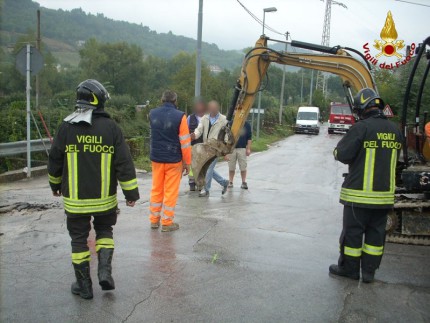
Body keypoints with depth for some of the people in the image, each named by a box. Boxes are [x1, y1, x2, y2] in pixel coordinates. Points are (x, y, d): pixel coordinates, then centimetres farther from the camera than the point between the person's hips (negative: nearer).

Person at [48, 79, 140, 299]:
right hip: (104, 198, 0)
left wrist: (55, 185, 23)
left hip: (75, 199, 0)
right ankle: (105, 270, 7)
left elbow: (55, 161, 6)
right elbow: (124, 163, -8)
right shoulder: (110, 127, -7)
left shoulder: (66, 127, -4)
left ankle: (84, 285, 21)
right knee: (104, 231, 22)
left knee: (79, 239, 13)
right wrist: (131, 192, -1)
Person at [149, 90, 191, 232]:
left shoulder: (152, 114, 2)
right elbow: (185, 142, -12)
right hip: (173, 160, -4)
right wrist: (187, 162, -4)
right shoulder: (180, 116, -13)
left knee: (156, 189, 15)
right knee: (170, 192, 4)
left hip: (156, 158, 5)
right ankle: (167, 223, 10)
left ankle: (154, 220, 23)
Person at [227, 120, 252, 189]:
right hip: (231, 148, 0)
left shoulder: (246, 124, 3)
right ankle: (230, 182, 16)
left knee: (243, 167, 0)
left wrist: (248, 149, -1)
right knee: (231, 167, 7)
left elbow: (249, 138, 5)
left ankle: (244, 182, 9)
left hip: (242, 148, 0)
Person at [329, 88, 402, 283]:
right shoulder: (395, 130, 5)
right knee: (376, 232, 13)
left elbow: (343, 155, -14)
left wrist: (339, 148, 5)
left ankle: (348, 268, 18)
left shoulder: (361, 127, -15)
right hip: (385, 194, 6)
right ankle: (369, 271, 20)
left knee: (352, 231, 7)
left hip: (360, 193, -6)